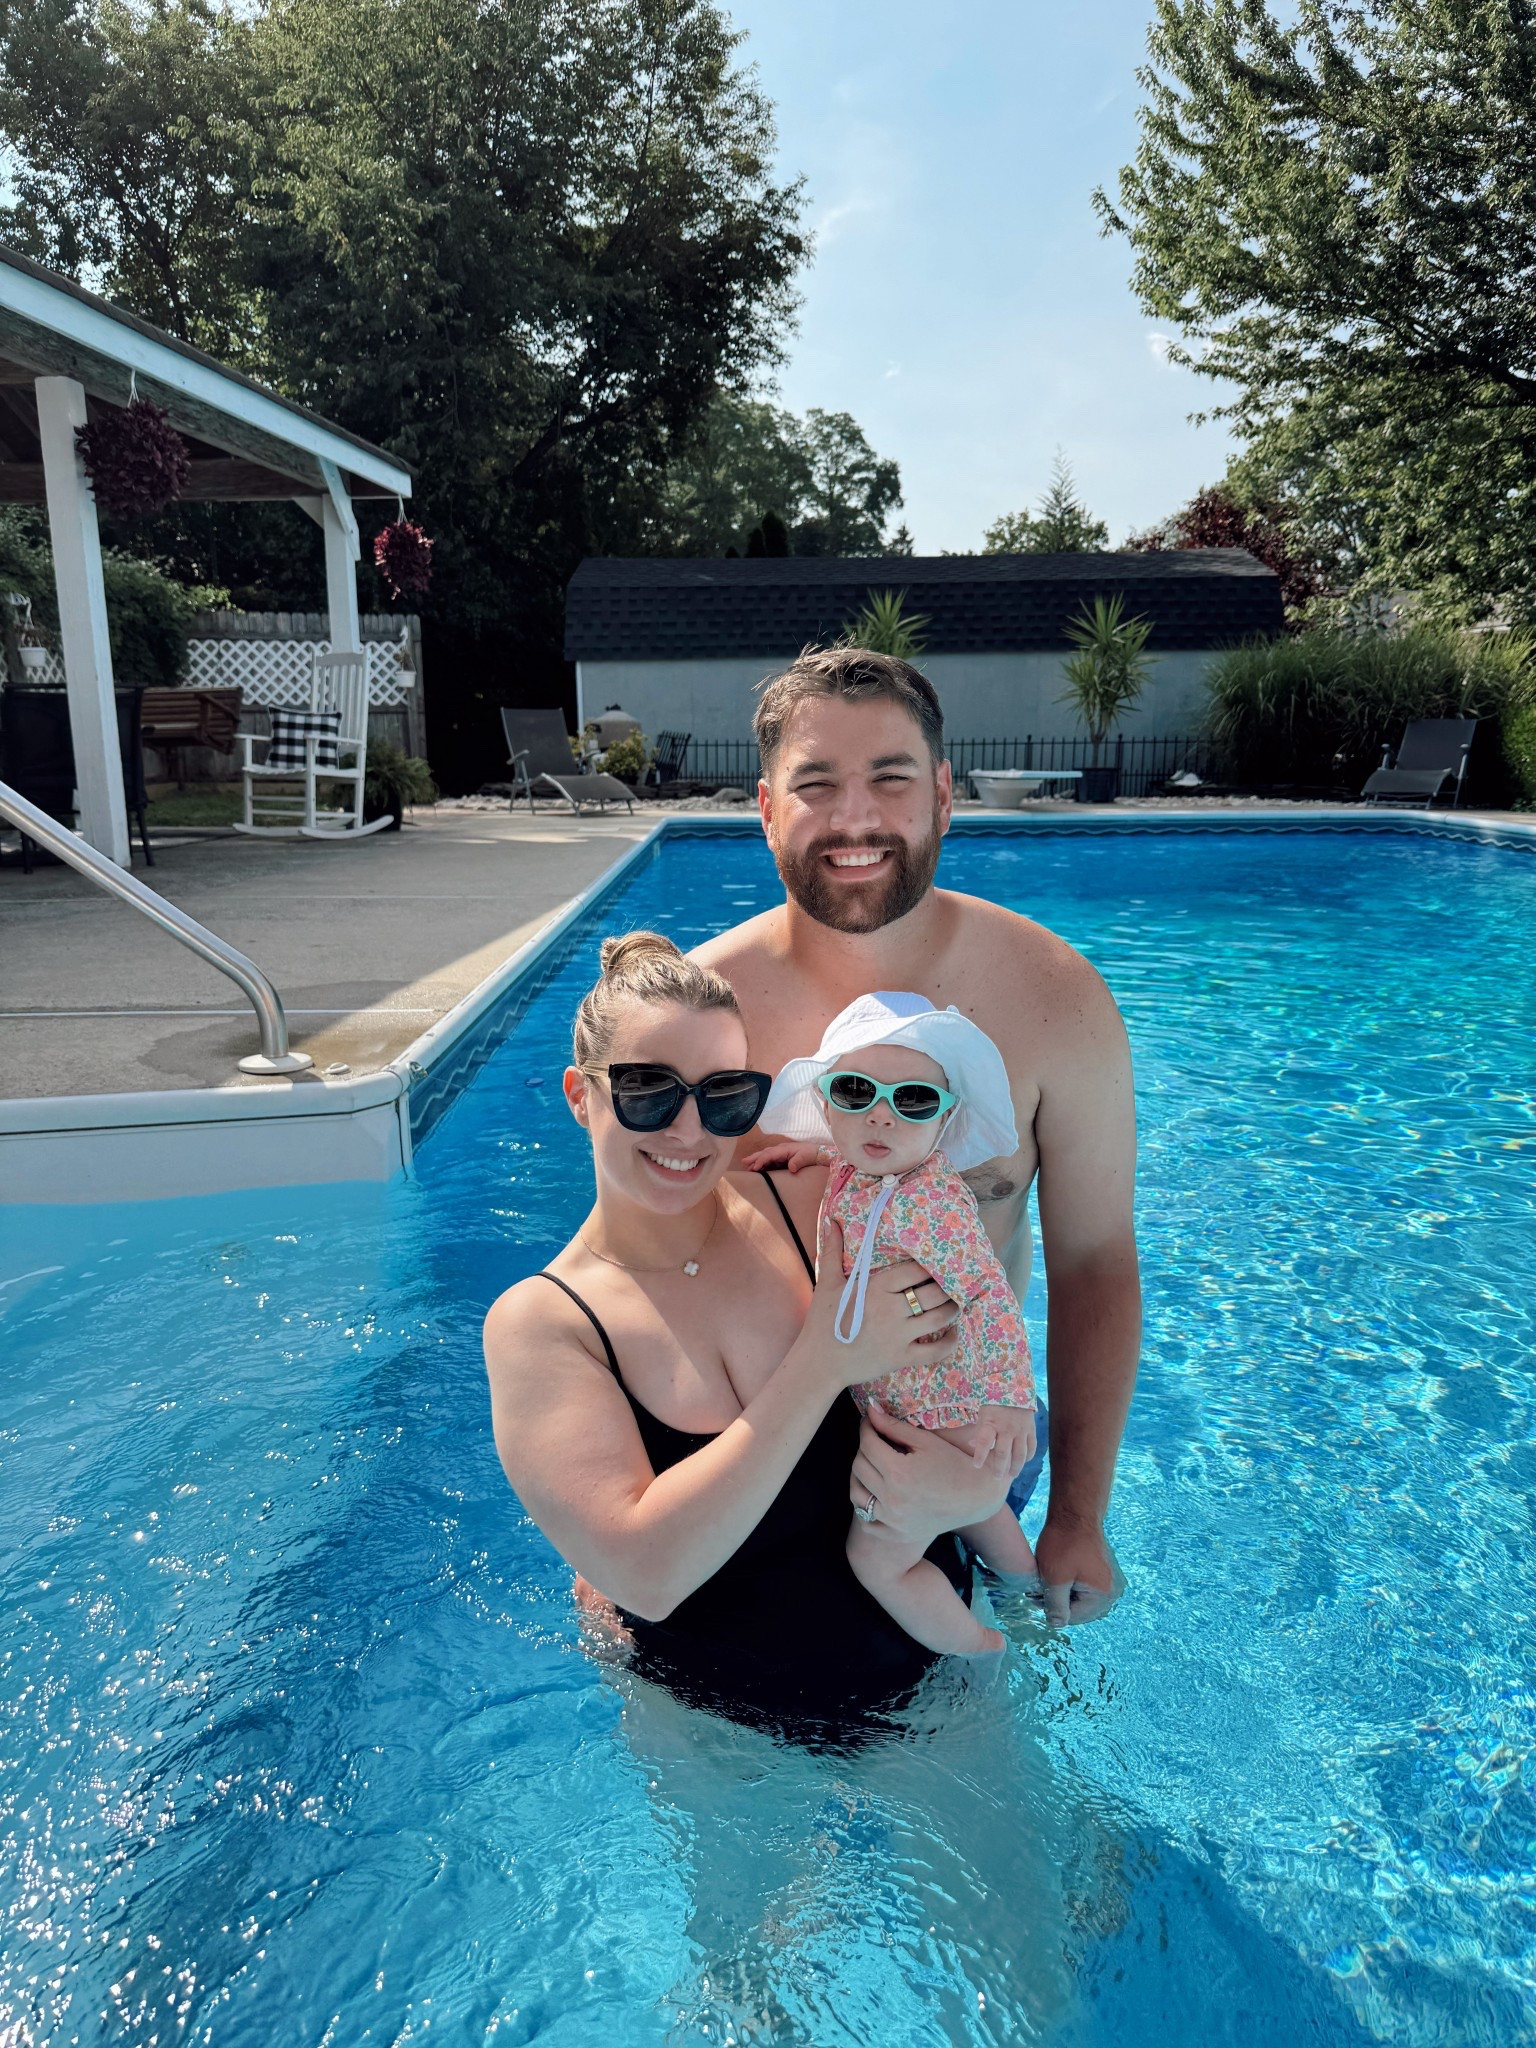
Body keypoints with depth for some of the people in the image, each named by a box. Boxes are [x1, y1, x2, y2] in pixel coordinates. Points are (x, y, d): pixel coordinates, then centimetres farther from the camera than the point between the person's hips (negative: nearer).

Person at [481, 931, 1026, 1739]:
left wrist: (966, 1489, -27)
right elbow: (646, 1572, -27)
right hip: (723, 1731, -1)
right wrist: (825, 1361, -28)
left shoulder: (813, 1208, -11)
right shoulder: (538, 1322, -16)